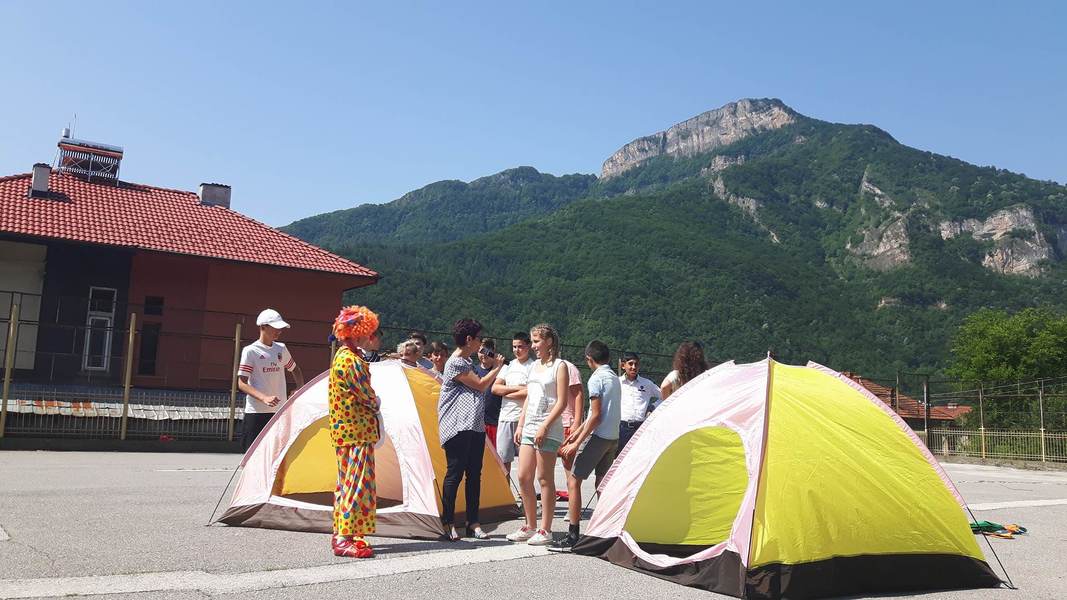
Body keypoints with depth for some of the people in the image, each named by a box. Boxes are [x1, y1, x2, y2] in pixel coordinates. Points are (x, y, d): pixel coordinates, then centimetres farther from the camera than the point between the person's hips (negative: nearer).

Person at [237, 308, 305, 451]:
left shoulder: (281, 349, 9)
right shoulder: (250, 351, -7)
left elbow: (295, 370, 25)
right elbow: (242, 384, -12)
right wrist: (264, 398, -26)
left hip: (280, 412, 5)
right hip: (256, 412, -5)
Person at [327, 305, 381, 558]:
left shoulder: (340, 357, 15)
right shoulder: (352, 360, -17)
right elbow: (368, 396, -17)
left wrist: (371, 404, 10)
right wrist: (377, 404, 3)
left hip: (343, 430, 10)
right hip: (357, 432, -10)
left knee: (346, 482, 15)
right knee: (357, 483, -7)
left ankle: (341, 534, 21)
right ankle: (345, 540, -6)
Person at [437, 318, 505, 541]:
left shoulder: (468, 361, 19)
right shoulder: (455, 363, -11)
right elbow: (480, 386, -11)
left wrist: (489, 367, 12)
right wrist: (497, 367, 0)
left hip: (475, 426, 9)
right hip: (458, 427, -9)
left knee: (474, 474, 8)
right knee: (455, 473, -5)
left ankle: (473, 523, 14)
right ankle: (448, 523, 4)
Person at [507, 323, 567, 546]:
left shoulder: (559, 366, -5)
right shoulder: (534, 366, 16)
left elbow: (561, 402, -11)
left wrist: (544, 426, -16)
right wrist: (520, 426, 15)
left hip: (549, 430, -7)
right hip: (529, 427, 7)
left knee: (545, 478, -3)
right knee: (523, 477, 6)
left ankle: (545, 531, 4)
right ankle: (530, 526, 17)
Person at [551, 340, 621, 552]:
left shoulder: (596, 378, -12)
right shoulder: (615, 378, 15)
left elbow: (596, 416, -17)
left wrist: (577, 443, -15)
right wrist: (577, 431, 24)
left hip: (598, 436, -9)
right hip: (613, 437, 9)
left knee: (573, 480, -5)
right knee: (603, 483, 15)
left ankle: (573, 537, -8)